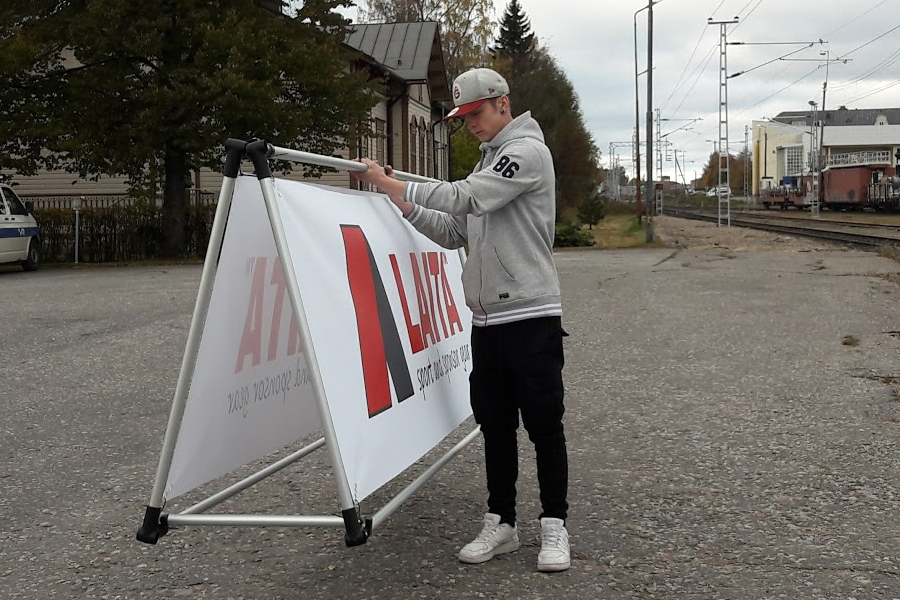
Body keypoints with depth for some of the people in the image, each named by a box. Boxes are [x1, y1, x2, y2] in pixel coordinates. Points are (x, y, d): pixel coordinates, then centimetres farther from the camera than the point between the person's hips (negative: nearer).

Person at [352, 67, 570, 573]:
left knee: (543, 425, -2)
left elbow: (465, 198, -20)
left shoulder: (527, 151, -8)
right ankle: (501, 523, 18)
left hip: (531, 314, -8)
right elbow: (456, 232, 18)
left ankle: (555, 527, 7)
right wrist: (406, 206, 6)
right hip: (487, 318, 8)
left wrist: (394, 186, -14)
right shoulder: (488, 160, 20)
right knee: (495, 424, 10)